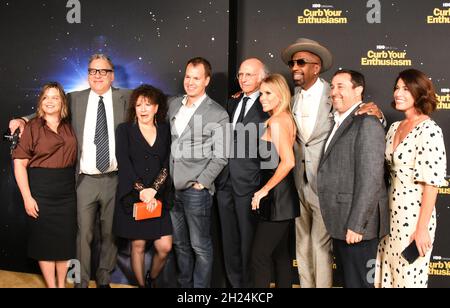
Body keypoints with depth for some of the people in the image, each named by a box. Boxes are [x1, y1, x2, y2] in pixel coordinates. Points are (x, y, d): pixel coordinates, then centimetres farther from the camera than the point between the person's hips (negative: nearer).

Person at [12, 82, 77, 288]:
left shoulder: (69, 128, 7)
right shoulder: (32, 128, -3)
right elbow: (20, 163, -7)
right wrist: (27, 197, -13)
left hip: (67, 192, 3)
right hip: (41, 192, -3)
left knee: (65, 239, 8)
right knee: (45, 240, 5)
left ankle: (62, 284, 25)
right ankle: (51, 285, 20)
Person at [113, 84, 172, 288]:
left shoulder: (165, 130, 9)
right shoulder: (125, 130, 4)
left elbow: (167, 165, 1)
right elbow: (124, 164, -6)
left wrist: (153, 190, -12)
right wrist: (141, 191, -14)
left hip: (158, 198, 2)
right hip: (132, 197, -1)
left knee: (165, 247, -3)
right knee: (138, 246, 4)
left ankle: (152, 280, 23)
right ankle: (141, 284, 21)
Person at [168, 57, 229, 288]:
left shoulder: (218, 114, -7)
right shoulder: (174, 105, 11)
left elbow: (220, 157, -7)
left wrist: (200, 183, -11)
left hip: (196, 189, -6)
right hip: (172, 188, 6)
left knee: (200, 247, 3)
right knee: (180, 244, 17)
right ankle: (184, 284, 31)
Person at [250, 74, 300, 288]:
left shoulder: (276, 121, -15)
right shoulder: (287, 119, 12)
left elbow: (288, 162, -25)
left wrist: (265, 189, -17)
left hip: (276, 196, -10)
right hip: (284, 195, 10)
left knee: (259, 255, -6)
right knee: (280, 253, 14)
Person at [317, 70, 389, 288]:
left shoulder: (367, 124, -14)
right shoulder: (340, 122, 15)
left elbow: (370, 179, -21)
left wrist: (356, 225, -22)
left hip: (356, 223, -9)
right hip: (340, 222, 9)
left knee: (358, 282, 2)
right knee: (347, 279, 19)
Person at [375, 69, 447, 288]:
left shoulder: (429, 131, -16)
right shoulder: (395, 127, 8)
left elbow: (431, 184, -18)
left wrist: (422, 228, -18)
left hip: (414, 216, -7)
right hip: (391, 214, 7)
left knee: (408, 278, 6)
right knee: (387, 275, 16)